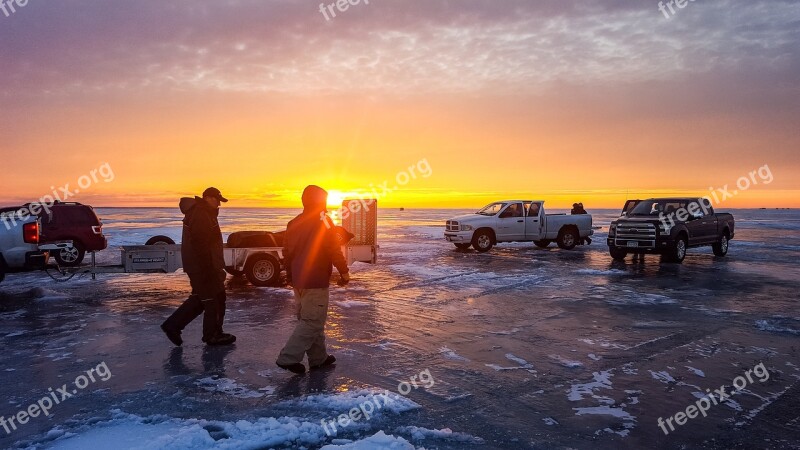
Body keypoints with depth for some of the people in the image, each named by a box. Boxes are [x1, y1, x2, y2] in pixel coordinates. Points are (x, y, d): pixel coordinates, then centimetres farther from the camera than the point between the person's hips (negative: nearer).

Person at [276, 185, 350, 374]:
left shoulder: (294, 223, 11)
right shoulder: (323, 222, -11)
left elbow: (287, 252, 16)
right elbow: (335, 251, -16)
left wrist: (290, 275, 26)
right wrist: (344, 272, -5)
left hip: (298, 281, 8)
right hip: (316, 282, -8)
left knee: (308, 319, 15)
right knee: (313, 322, -3)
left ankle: (319, 358, 24)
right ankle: (288, 358, -7)